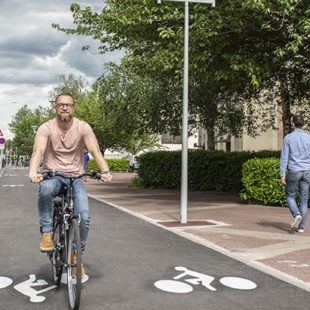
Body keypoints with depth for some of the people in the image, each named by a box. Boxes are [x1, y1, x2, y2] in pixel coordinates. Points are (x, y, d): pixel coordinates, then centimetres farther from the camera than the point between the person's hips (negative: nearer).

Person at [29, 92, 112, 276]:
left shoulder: (83, 127, -5)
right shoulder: (46, 128, -7)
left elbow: (95, 151, -16)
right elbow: (38, 151, -23)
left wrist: (105, 171, -35)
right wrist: (33, 172, -43)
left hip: (75, 177, 1)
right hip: (52, 176, -1)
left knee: (84, 216, -17)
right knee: (45, 189, -38)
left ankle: (76, 254, 7)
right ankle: (47, 233, -20)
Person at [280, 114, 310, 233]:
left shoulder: (288, 138, -5)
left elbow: (284, 157, -8)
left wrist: (282, 175, -6)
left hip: (293, 171, -3)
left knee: (290, 195, 14)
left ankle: (297, 215, -12)